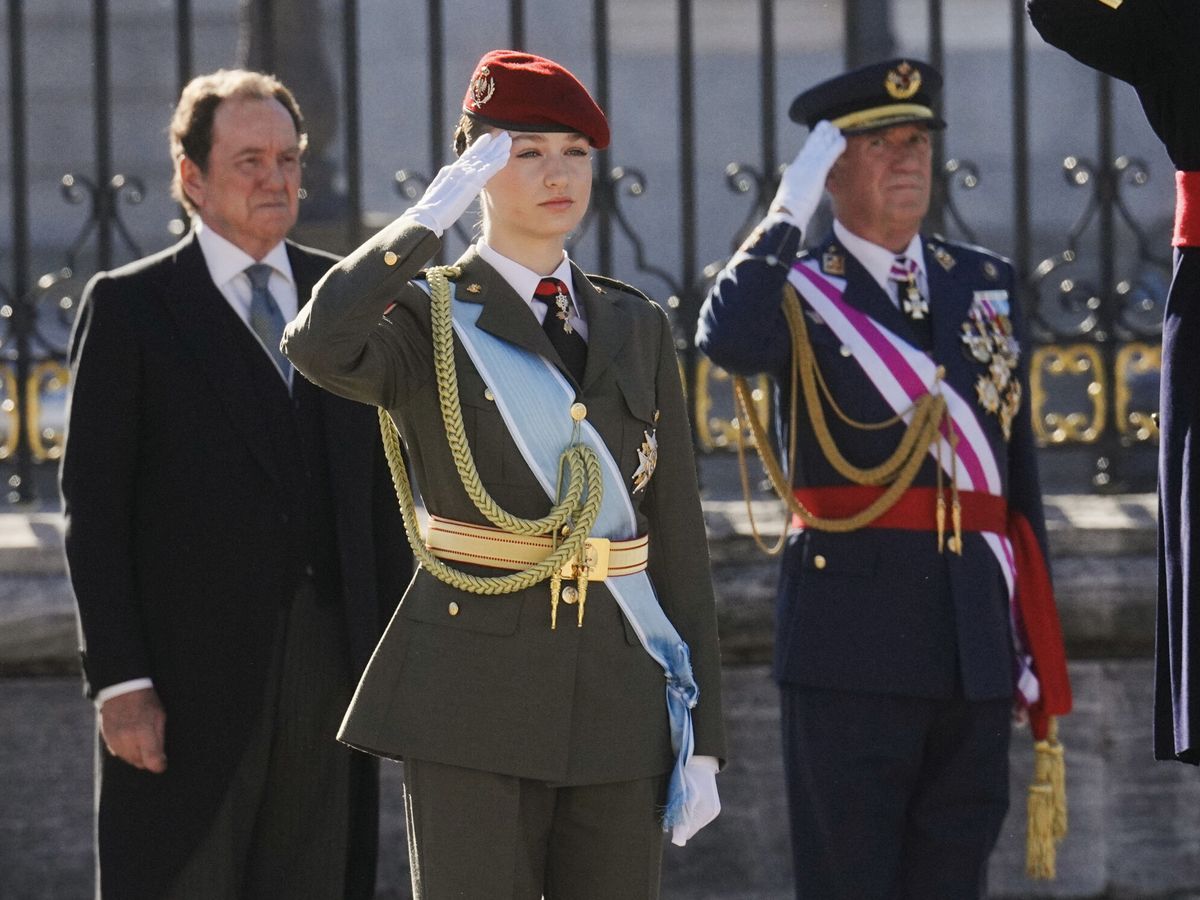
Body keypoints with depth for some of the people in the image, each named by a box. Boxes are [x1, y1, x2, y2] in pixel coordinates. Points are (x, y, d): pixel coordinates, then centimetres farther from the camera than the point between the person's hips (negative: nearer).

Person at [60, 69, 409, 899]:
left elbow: (384, 488, 15)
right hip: (190, 672, -4)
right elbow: (94, 509, -3)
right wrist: (119, 681, -11)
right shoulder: (129, 307, 0)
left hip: (331, 666, 4)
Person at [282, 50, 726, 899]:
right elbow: (318, 346, -26)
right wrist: (430, 218, -17)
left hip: (621, 700, 4)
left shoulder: (636, 328, 12)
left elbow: (678, 535, 10)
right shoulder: (427, 321, -1)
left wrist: (702, 738, 6)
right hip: (475, 693, -4)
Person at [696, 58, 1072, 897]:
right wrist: (789, 213, -16)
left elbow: (1018, 471, 15)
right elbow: (726, 341, -24)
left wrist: (1036, 638, 12)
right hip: (853, 639, -4)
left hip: (975, 639, 4)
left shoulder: (988, 283, 14)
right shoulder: (798, 290, 1)